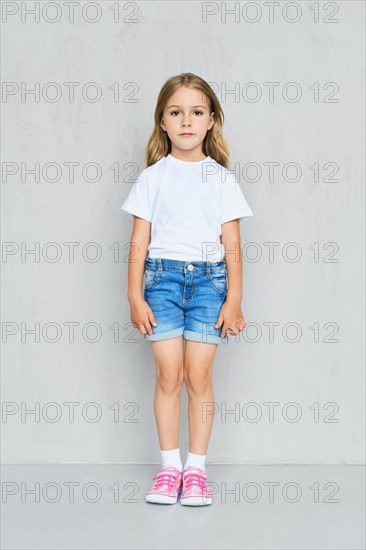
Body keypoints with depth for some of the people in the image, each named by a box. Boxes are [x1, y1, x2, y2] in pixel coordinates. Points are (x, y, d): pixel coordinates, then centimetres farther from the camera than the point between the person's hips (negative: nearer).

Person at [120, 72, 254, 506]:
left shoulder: (222, 178, 7)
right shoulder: (152, 177, 7)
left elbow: (232, 245, 5)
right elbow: (139, 242, 5)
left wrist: (234, 298, -1)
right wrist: (135, 296, -1)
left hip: (209, 279, 0)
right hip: (162, 276, 0)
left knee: (198, 376, -1)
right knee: (168, 375, -2)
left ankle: (196, 467, 11)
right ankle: (169, 466, 11)